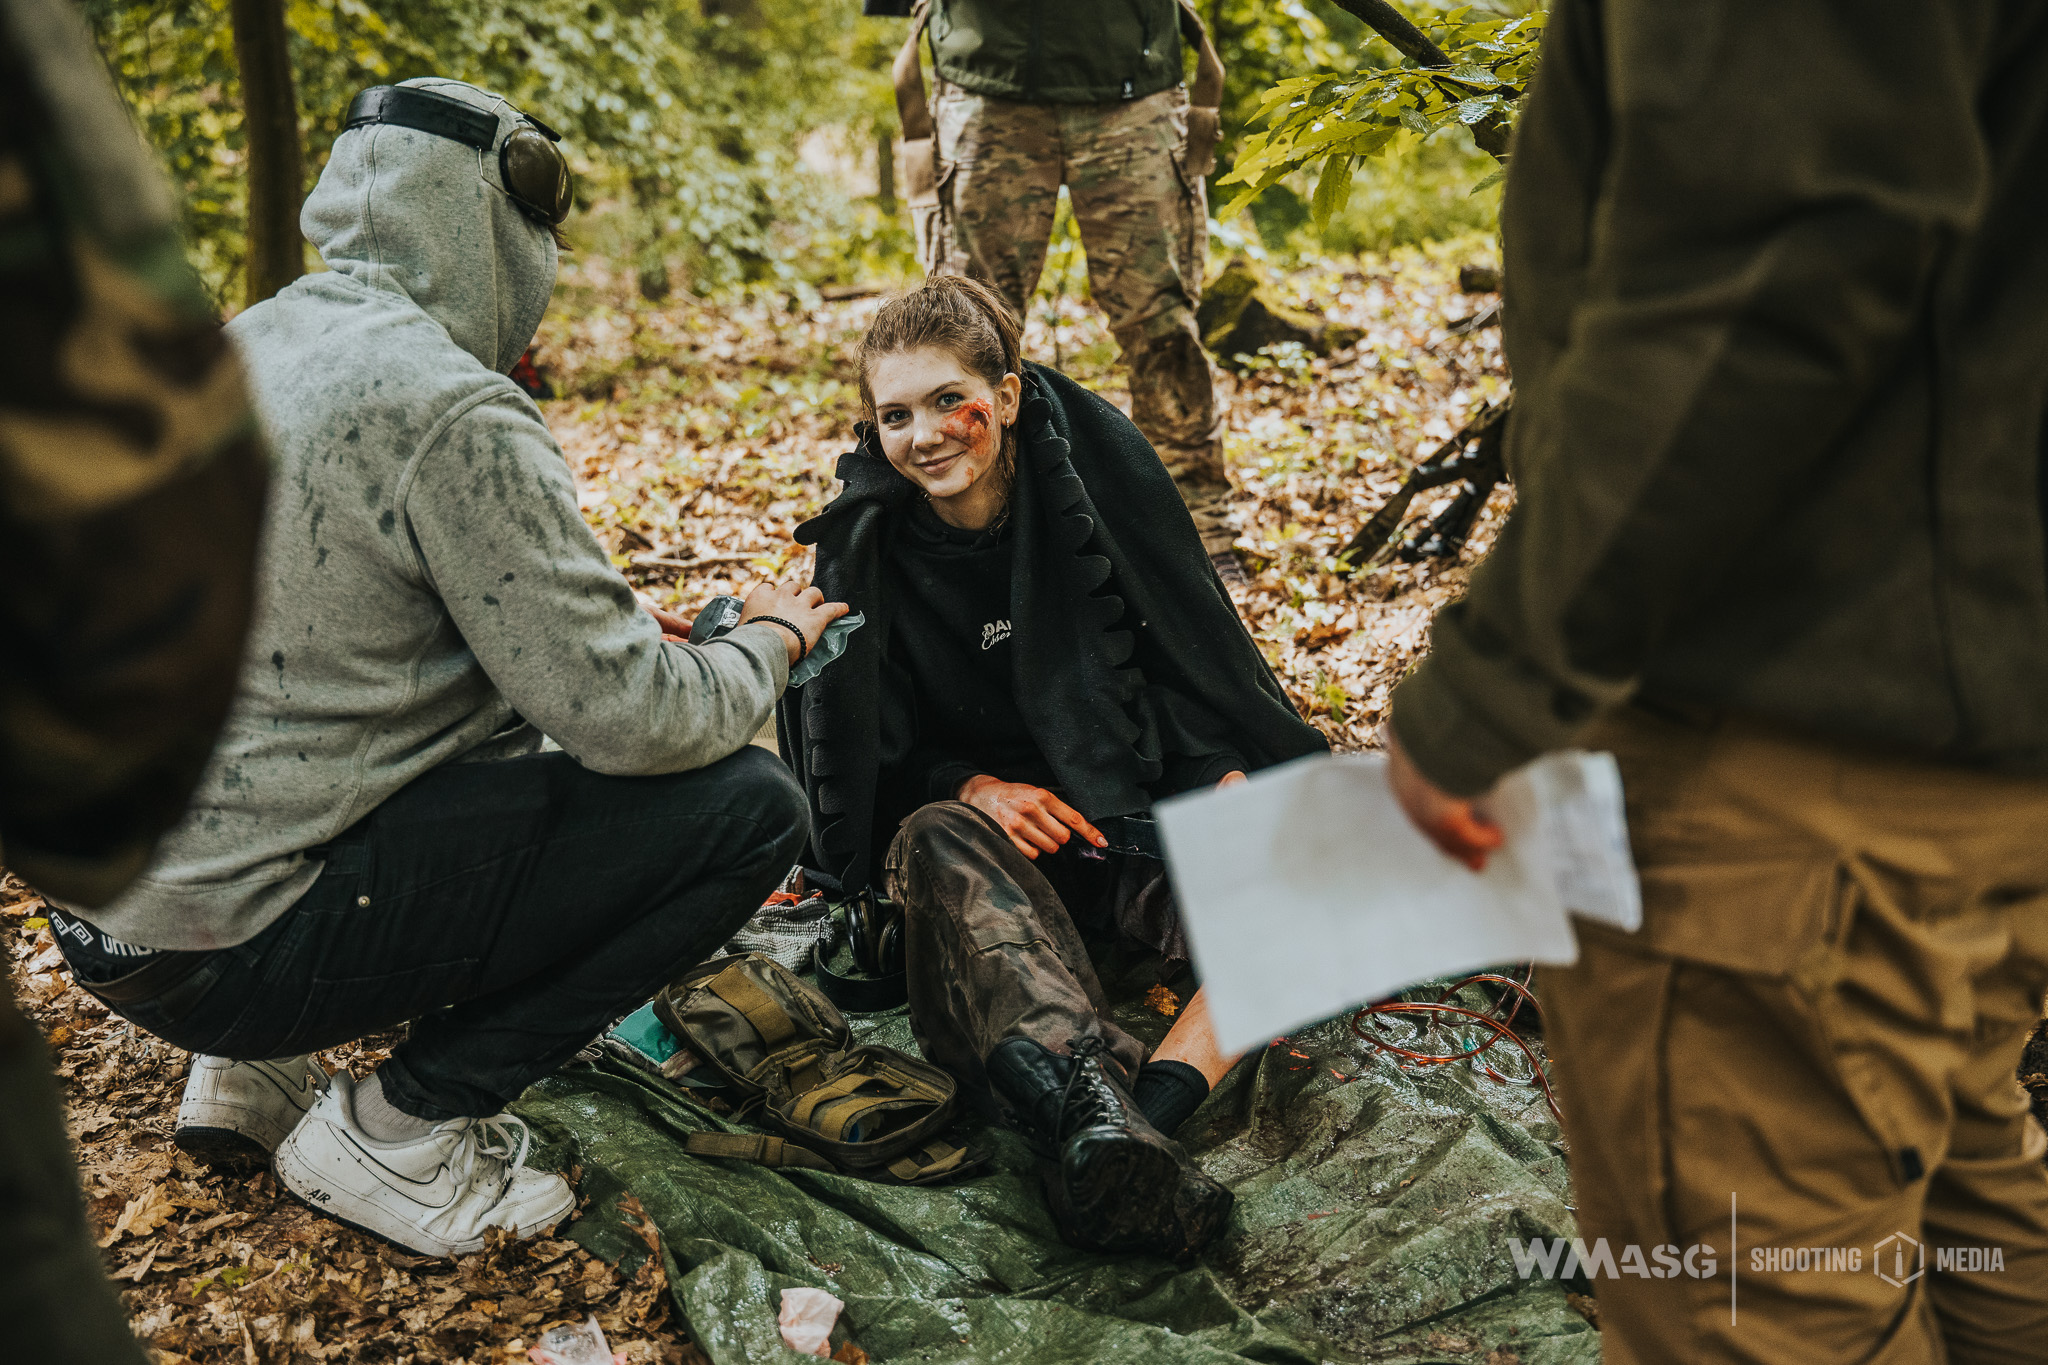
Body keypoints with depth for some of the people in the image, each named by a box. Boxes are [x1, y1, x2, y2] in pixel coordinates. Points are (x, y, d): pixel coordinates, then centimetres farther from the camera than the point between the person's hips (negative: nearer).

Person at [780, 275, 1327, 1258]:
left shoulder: (1098, 468, -7)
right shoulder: (865, 544, -7)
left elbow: (1200, 651, 0)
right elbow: (866, 753, 0)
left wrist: (1229, 773, -15)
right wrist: (974, 788, -18)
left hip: (1141, 799, 1)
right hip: (982, 816, -1)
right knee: (943, 847, -36)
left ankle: (1156, 1103, -49)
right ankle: (1096, 1112, -60)